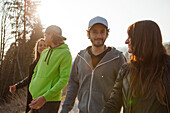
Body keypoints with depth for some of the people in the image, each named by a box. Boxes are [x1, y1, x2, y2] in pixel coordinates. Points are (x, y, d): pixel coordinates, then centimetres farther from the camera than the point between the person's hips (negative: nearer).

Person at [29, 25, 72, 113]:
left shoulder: (65, 54, -9)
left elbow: (64, 79, -16)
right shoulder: (45, 52, 14)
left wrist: (45, 98, -23)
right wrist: (32, 87, 5)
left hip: (50, 100, -7)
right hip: (36, 98, 7)